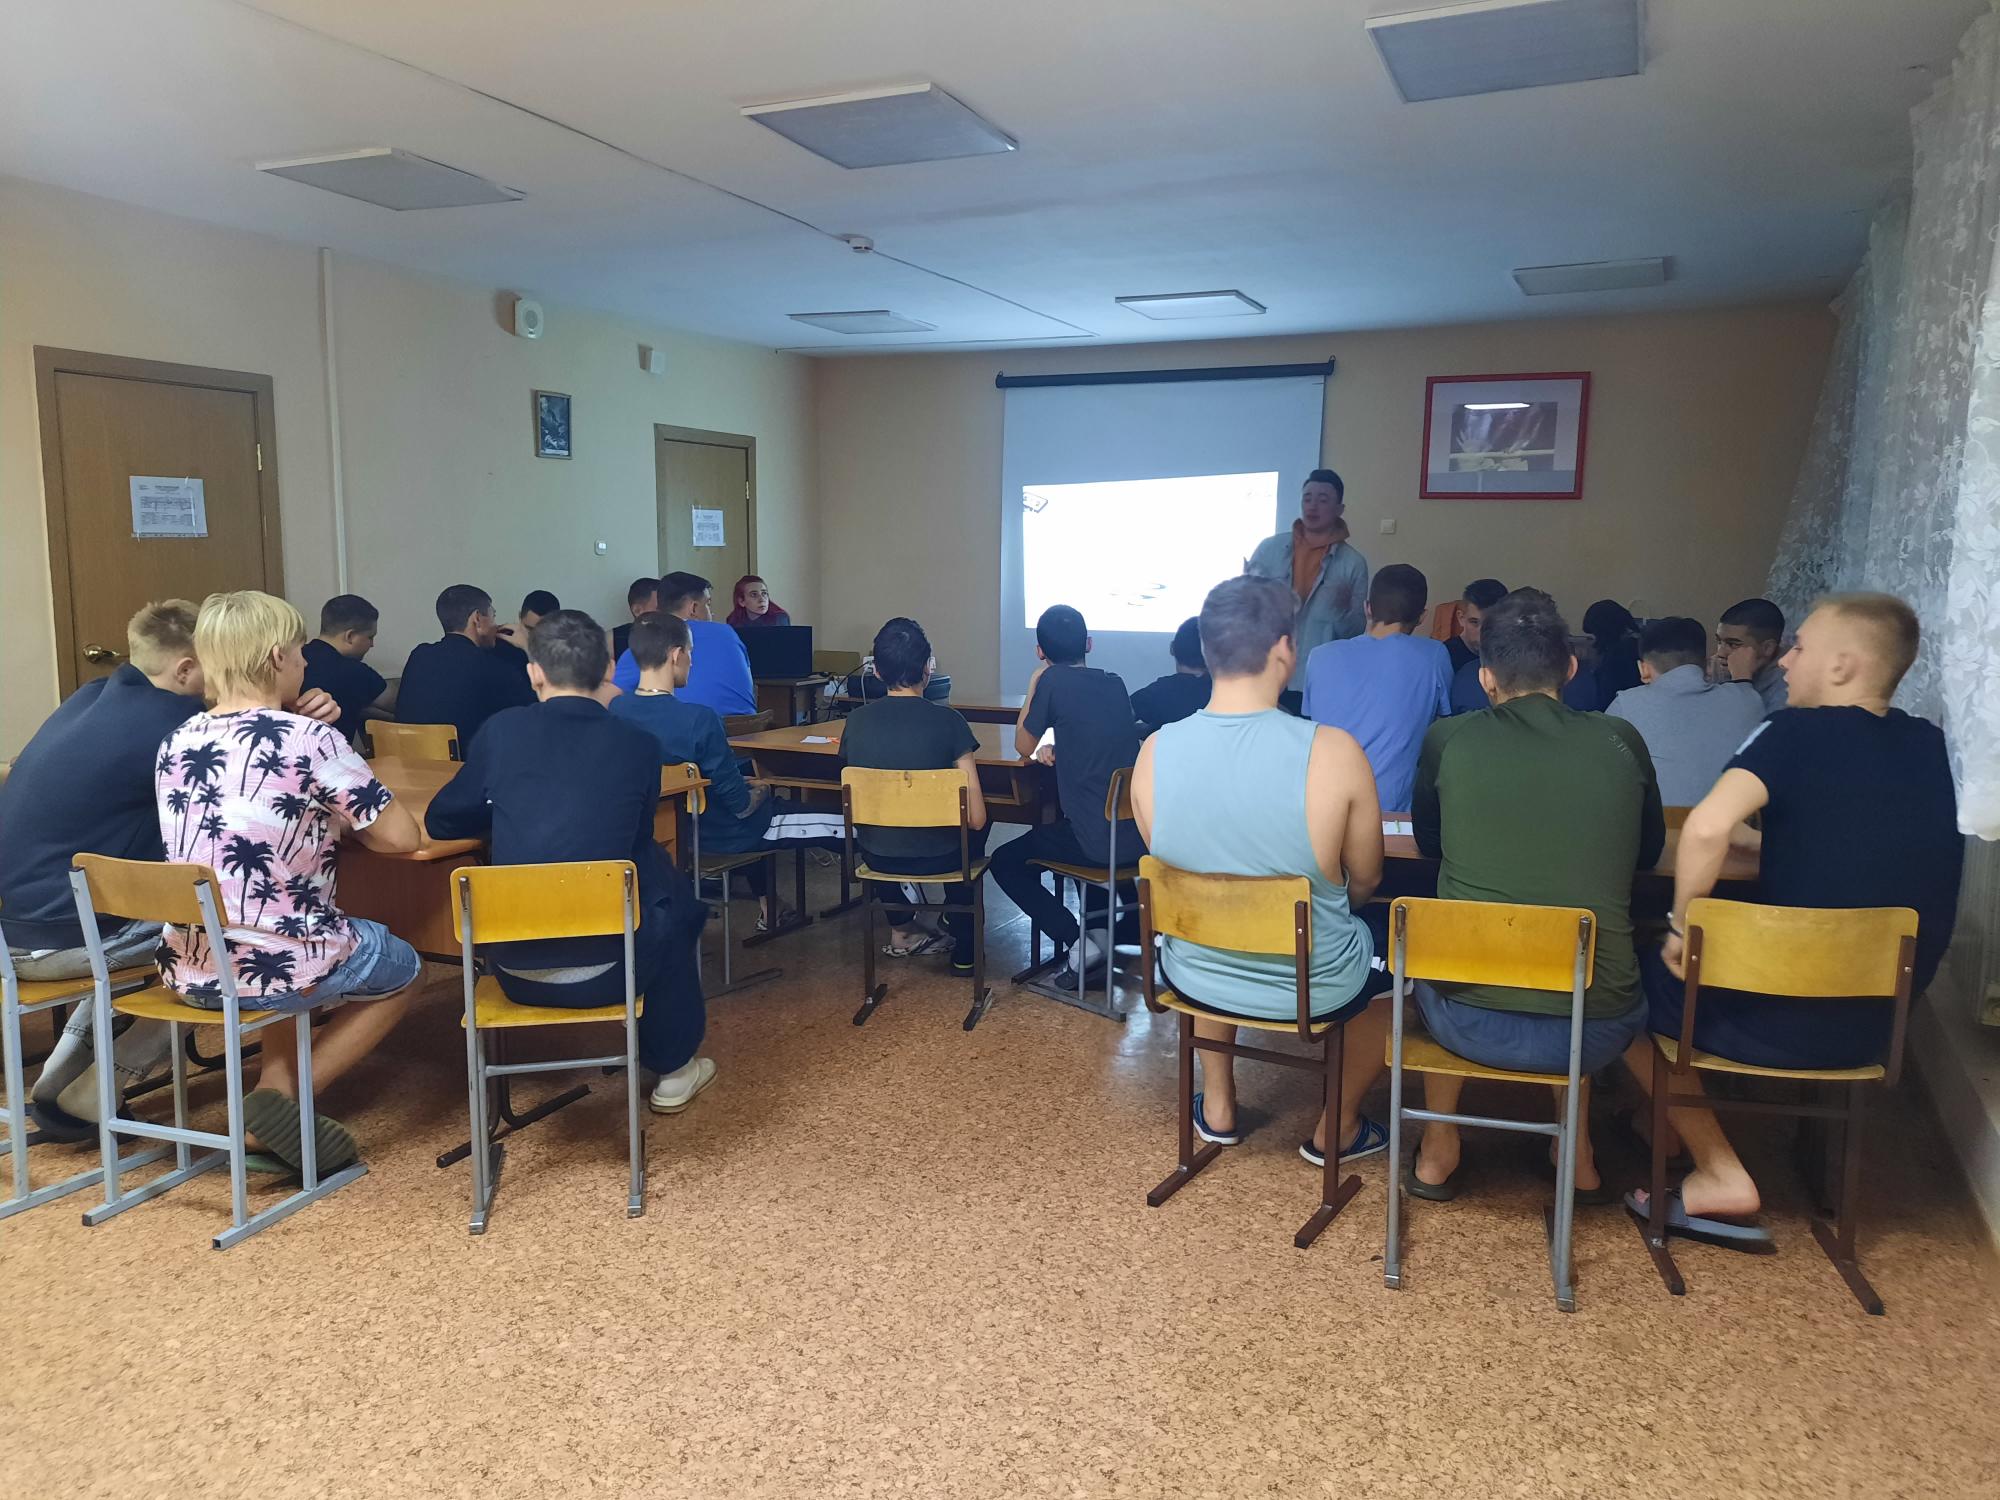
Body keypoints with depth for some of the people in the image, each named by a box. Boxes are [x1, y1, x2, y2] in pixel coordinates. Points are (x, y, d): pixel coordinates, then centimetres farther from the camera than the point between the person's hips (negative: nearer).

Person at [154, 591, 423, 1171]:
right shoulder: (310, 739, -16)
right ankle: (284, 1097, 8)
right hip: (279, 964, -6)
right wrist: (343, 821, 8)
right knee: (401, 967, 24)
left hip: (188, 969, 6)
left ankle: (276, 1084, 19)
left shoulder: (176, 744, 3)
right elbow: (403, 837, -12)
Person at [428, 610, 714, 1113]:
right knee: (675, 896, 28)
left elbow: (440, 821, 10)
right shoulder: (639, 744, -3)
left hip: (515, 969, 2)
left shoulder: (503, 730, -2)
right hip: (605, 969, -2)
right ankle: (673, 1069, 35)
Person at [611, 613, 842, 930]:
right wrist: (761, 793, 1)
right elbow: (740, 805, -23)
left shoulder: (614, 711, -11)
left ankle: (767, 907, 45)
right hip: (718, 836, -7)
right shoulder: (699, 719, -31)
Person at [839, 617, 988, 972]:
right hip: (938, 856, -2)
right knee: (974, 832, 32)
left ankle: (900, 931, 37)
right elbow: (976, 818, -16)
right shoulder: (946, 720, -16)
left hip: (876, 856, 3)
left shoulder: (857, 720, -7)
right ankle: (963, 949, 37)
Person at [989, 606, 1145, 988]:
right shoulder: (1115, 683, 10)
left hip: (1096, 840, -6)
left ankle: (1079, 943, 2)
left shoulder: (1053, 680, -7)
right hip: (1141, 836, 6)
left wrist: (1034, 686, 13)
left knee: (1005, 863, 15)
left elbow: (1024, 746, 6)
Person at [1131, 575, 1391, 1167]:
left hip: (1194, 980, 3)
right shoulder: (1333, 751, -25)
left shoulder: (1154, 752, -16)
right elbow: (1364, 880, -9)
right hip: (1315, 988, -2)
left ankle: (1218, 1105, 44)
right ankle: (1337, 1127, 38)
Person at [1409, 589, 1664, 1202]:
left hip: (1470, 1024, -1)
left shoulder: (1448, 739, -3)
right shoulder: (1621, 743, 0)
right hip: (1596, 1034, 1)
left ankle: (1437, 1149, 36)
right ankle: (1577, 1152, 41)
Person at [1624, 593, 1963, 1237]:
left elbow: (1706, 827, -30)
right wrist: (1759, 837, 20)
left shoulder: (1796, 732, -14)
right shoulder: (1928, 748, 5)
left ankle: (1720, 1174, 11)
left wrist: (1681, 933, -17)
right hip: (1883, 1024, 7)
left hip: (1788, 1022, -7)